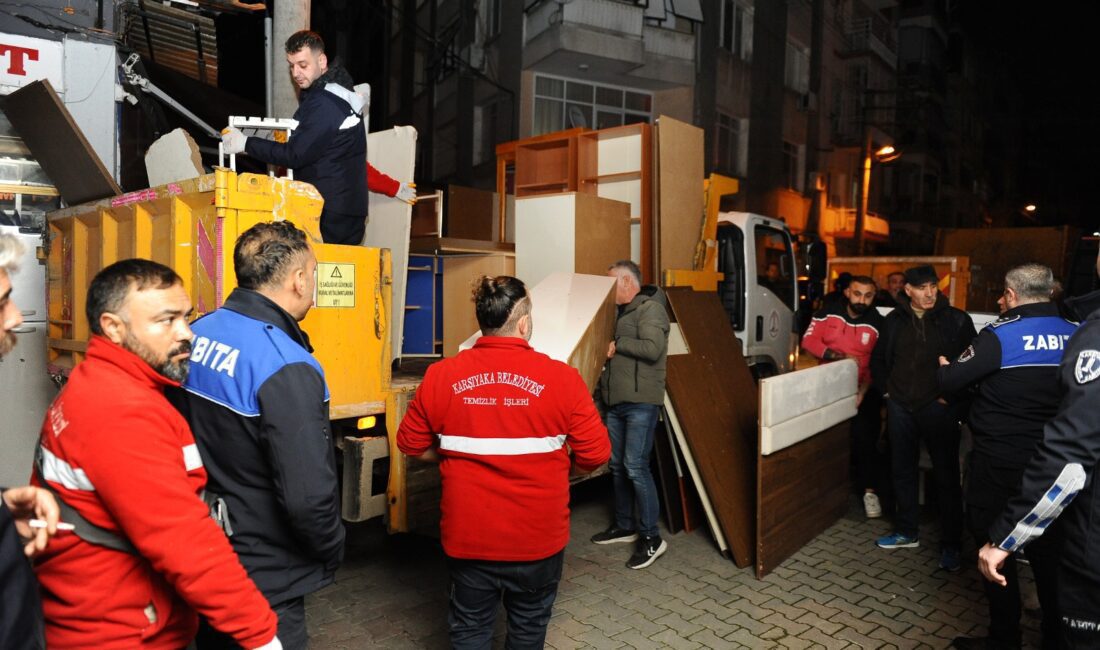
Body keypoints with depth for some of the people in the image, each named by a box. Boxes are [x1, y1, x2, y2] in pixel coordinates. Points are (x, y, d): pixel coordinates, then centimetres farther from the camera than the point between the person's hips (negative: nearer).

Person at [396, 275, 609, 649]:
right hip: (539, 537, -1)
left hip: (468, 535, 1)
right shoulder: (561, 377, -15)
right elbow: (595, 455, -9)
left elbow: (411, 445, 2)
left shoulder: (441, 376, -10)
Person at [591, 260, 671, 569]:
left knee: (636, 467, -9)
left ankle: (651, 538, 2)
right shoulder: (620, 312, 18)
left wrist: (616, 344, -15)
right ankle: (624, 526, 27)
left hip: (640, 403, -9)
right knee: (617, 466, 13)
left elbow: (652, 349, -23)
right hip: (615, 401, 9)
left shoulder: (650, 309, -9)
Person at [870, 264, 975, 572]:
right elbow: (878, 358, 17)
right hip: (901, 408, 4)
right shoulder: (895, 320, 6)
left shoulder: (956, 320, -4)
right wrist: (885, 388, 8)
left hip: (939, 408, -3)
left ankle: (950, 545, 14)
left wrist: (951, 396, -8)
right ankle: (906, 532, 28)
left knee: (947, 475, 2)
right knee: (902, 470, 12)